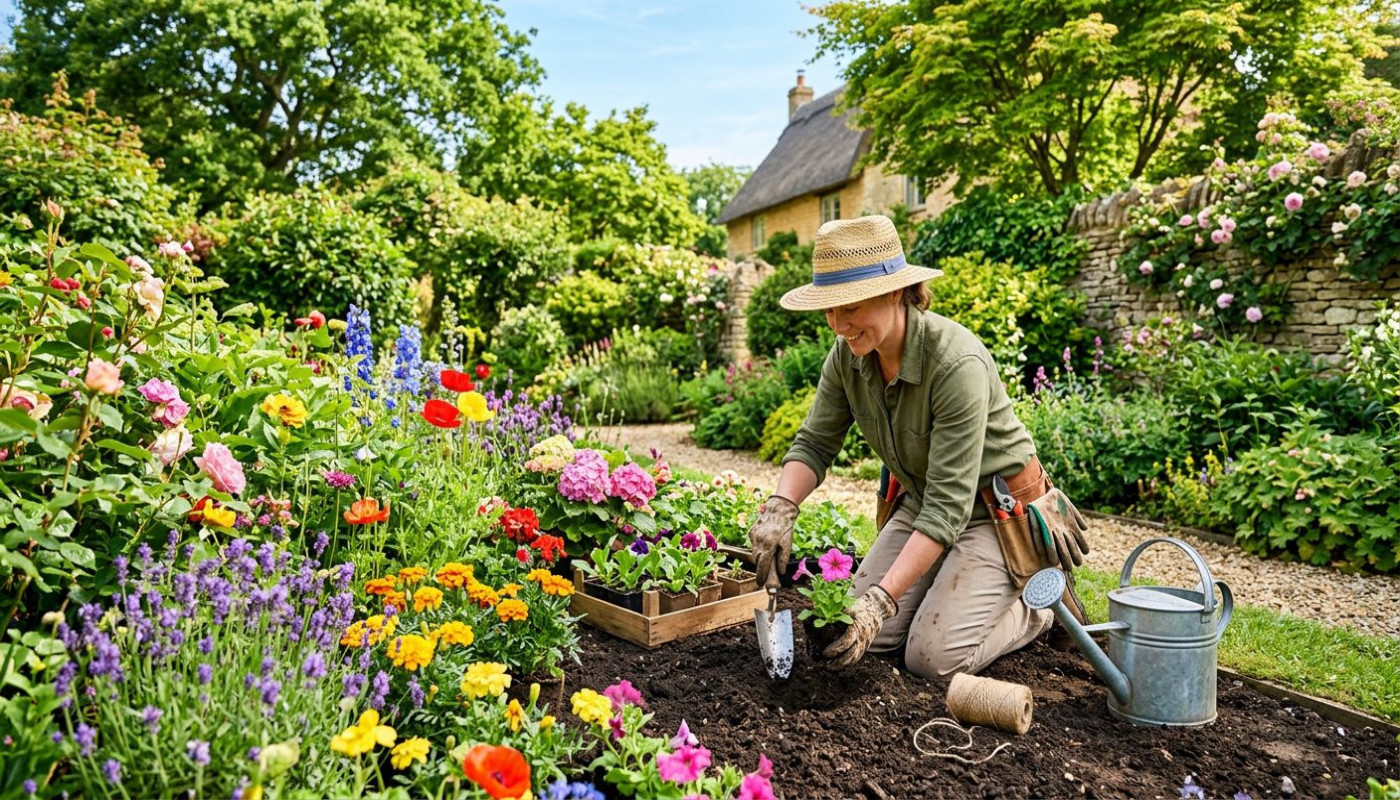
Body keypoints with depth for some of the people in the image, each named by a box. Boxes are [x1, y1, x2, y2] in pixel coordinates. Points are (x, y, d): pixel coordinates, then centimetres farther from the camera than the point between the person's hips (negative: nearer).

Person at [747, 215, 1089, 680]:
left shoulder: (957, 363, -33)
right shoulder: (847, 355, -12)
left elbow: (949, 504, -34)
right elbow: (815, 444, -6)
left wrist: (883, 597, -39)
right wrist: (779, 508, -26)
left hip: (997, 508, -6)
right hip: (922, 500, 6)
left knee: (933, 657, -14)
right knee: (871, 635, -2)